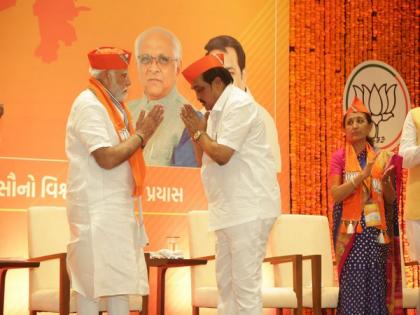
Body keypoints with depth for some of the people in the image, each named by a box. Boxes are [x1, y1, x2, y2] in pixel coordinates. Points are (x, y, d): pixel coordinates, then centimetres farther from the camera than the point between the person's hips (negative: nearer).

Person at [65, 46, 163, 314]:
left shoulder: (112, 105, 15)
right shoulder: (89, 105, -14)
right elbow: (107, 158, -23)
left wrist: (143, 133, 3)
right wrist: (141, 134, -12)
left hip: (117, 205, 10)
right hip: (98, 208, -10)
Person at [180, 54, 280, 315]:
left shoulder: (239, 105, -12)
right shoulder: (218, 110, 18)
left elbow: (221, 154, -21)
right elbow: (204, 160, 21)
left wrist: (199, 132, -5)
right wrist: (196, 129, 6)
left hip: (248, 208, -10)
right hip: (231, 209, 10)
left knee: (245, 282, -10)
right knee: (226, 281, 12)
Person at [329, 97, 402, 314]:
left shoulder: (382, 158, 12)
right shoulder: (339, 157, 4)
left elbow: (391, 199, 11)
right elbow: (335, 194, -8)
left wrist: (385, 182, -10)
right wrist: (363, 175, -17)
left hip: (376, 230, 2)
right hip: (350, 229, -2)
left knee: (377, 281, -2)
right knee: (354, 281, -11)